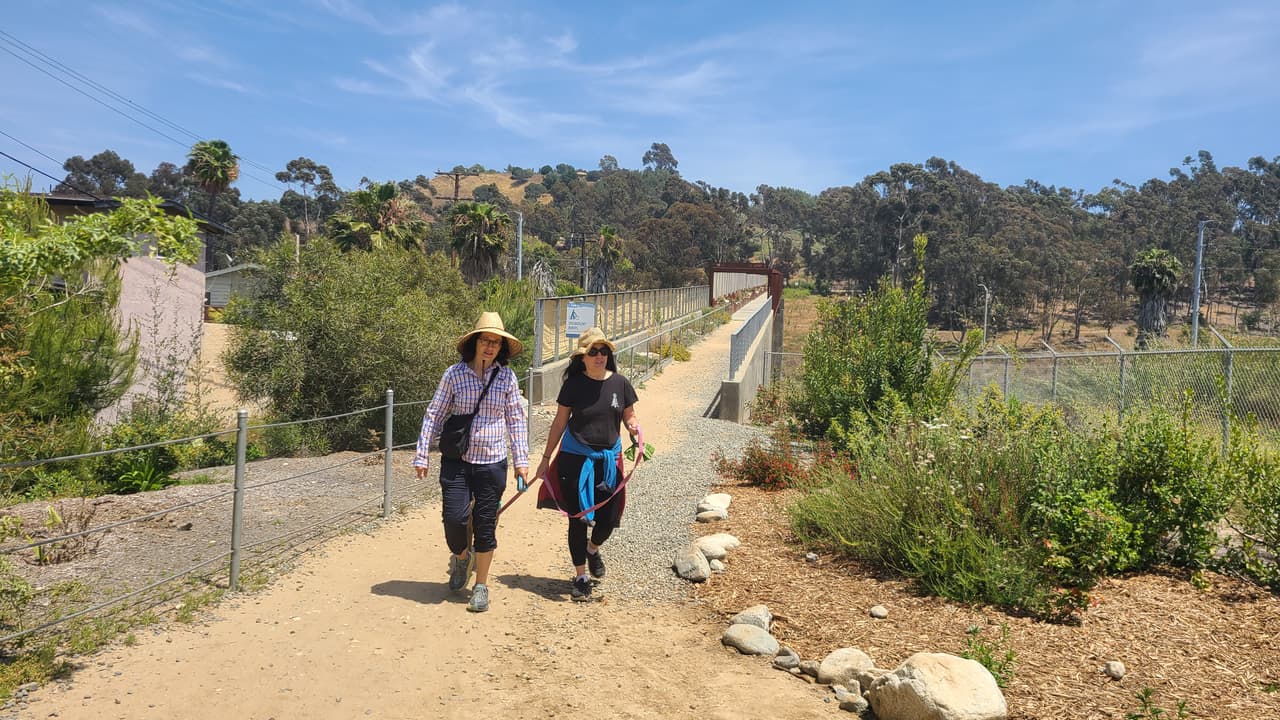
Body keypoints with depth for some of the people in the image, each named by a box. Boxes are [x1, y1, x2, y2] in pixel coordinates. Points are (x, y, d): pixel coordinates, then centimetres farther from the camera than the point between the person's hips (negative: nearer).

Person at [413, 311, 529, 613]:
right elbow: (434, 415, 2)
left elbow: (516, 420, 7)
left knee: (485, 525, 5)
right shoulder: (454, 373, -3)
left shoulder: (507, 377, 0)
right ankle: (461, 557, 28)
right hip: (456, 460, 0)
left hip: (492, 462, 1)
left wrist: (521, 460, 4)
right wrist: (422, 455, 0)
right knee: (454, 518, -7)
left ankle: (481, 586, 21)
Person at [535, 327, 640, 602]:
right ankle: (581, 577, 22)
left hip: (609, 460, 2)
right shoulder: (574, 384, -7)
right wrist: (546, 459, 3)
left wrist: (634, 425, -15)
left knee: (609, 519, 4)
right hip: (575, 459, -2)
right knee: (578, 519, 5)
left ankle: (593, 549, 40)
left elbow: (628, 415, 9)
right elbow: (559, 423, 1)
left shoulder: (620, 383, -2)